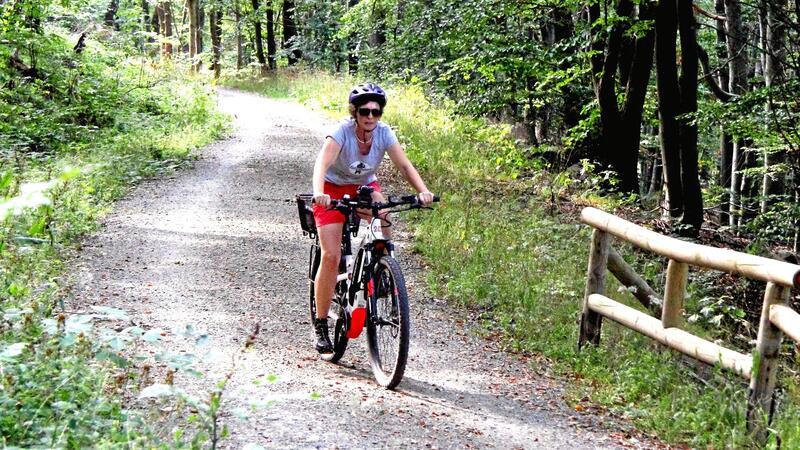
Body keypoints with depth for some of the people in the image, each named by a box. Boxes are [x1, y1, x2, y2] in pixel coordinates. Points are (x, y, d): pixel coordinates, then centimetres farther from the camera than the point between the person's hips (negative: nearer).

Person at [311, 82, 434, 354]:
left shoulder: (384, 133, -16)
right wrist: (318, 193, -61)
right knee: (331, 256, -14)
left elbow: (404, 165, -22)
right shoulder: (342, 132, -27)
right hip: (333, 189, -3)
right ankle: (321, 325, -5)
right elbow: (322, 163, -41)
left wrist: (423, 191, -40)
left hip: (364, 187, 3)